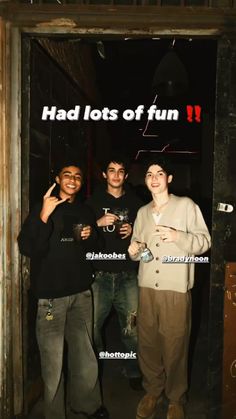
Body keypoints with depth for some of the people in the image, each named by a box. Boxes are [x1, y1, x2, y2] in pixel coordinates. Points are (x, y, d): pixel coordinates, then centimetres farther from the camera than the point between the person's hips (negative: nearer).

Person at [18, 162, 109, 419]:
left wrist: (91, 236, 1)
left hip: (81, 292, 5)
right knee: (53, 358, 1)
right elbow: (28, 249, -17)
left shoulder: (85, 212, 12)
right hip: (51, 294, -5)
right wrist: (44, 217, -29)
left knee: (84, 354, 12)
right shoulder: (42, 209, -5)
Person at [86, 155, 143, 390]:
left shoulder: (135, 202, 11)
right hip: (99, 273, 0)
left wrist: (133, 232, -5)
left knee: (131, 327, 3)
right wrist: (98, 223, -11)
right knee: (92, 326, 2)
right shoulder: (94, 201, 8)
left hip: (128, 274, 1)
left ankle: (133, 372, 24)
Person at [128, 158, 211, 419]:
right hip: (147, 288, 4)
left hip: (176, 289, -4)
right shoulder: (142, 212, 13)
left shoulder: (186, 205, -2)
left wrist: (178, 236, -20)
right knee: (147, 343, 12)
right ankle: (152, 391, 35)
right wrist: (133, 251, -4)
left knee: (174, 346, 6)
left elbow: (205, 241, -4)